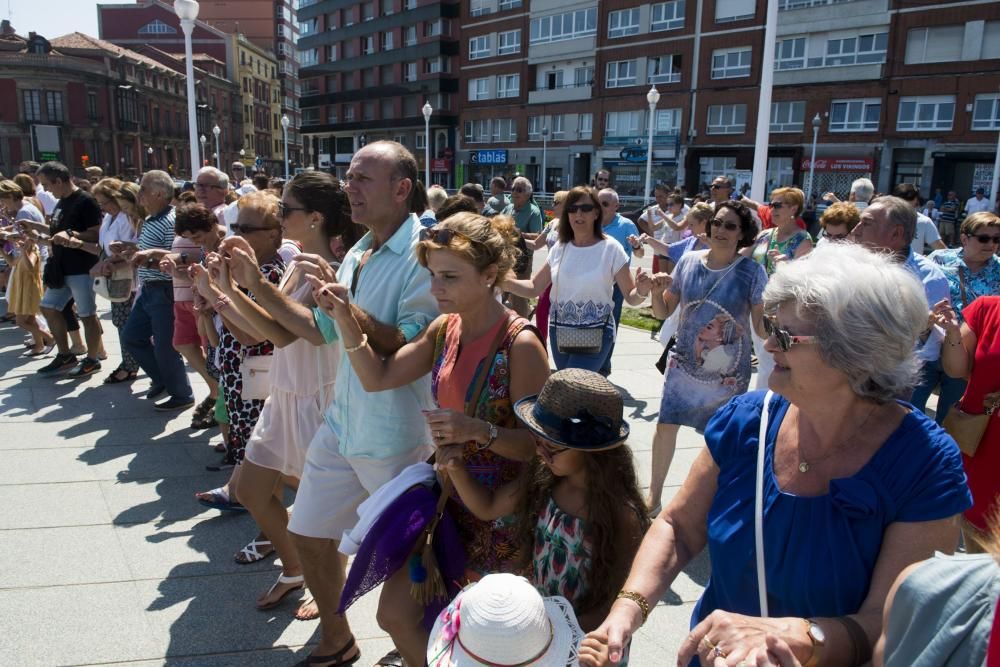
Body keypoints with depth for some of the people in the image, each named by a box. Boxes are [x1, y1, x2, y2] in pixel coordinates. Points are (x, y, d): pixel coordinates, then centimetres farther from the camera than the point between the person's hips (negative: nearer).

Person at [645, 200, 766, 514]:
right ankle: (653, 495, 24)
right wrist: (657, 291, -15)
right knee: (665, 426, 4)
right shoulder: (689, 261, -3)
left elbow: (761, 327, -9)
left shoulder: (752, 271, -10)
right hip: (684, 364, 2)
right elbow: (663, 312, 3)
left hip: (729, 374, -2)